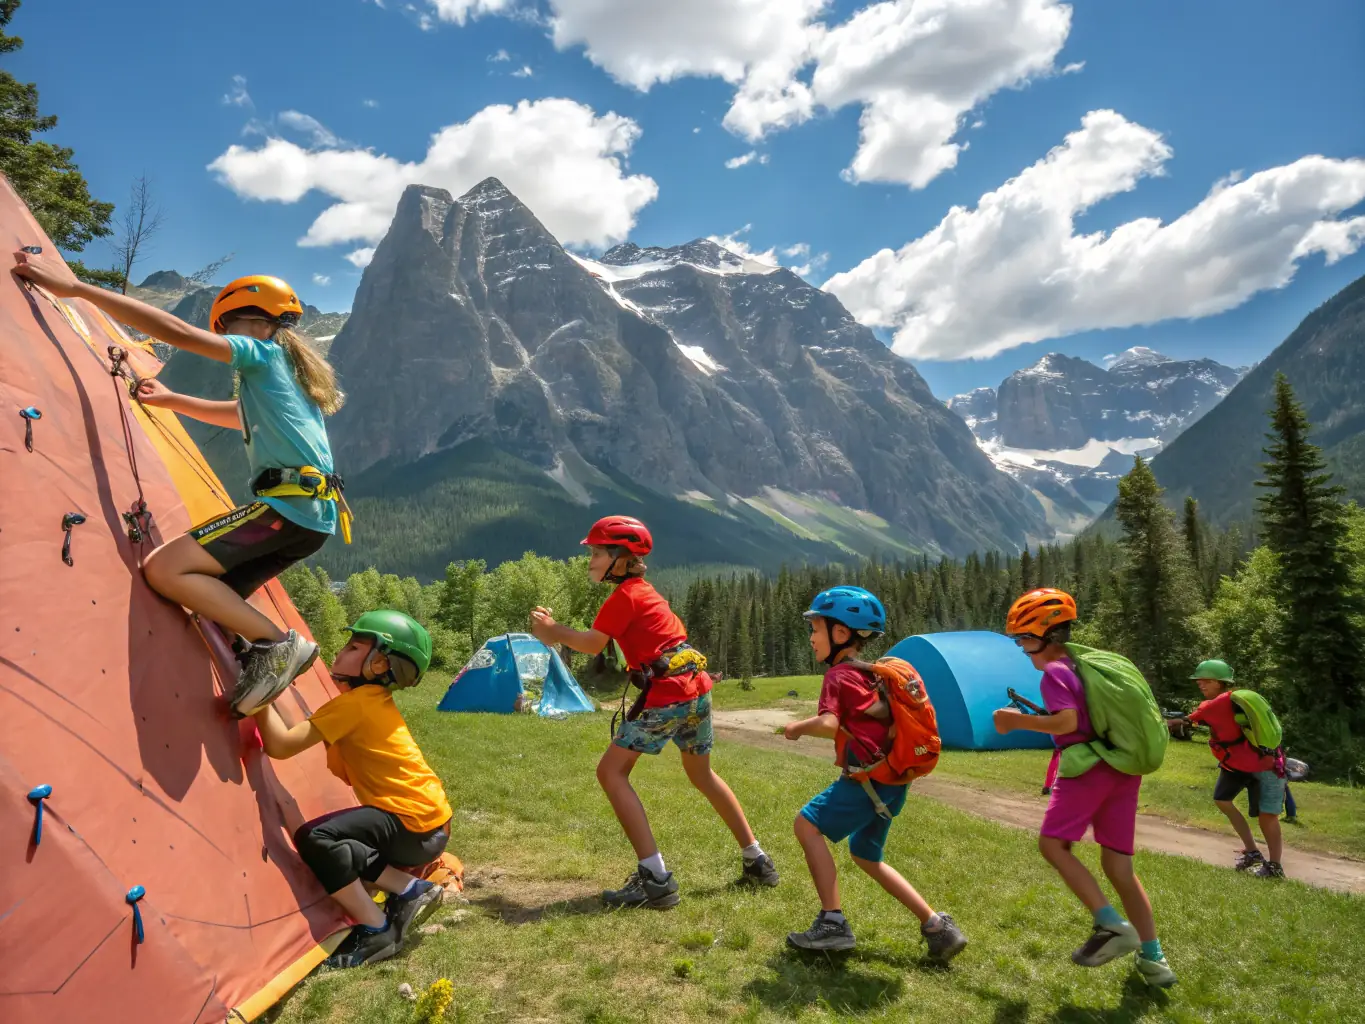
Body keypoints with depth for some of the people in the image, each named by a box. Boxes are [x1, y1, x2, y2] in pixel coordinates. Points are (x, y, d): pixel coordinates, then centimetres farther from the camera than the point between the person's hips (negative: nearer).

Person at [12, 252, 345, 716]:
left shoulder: (265, 353, 0)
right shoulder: (290, 366, 27)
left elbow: (176, 331, -10)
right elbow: (243, 416, 42)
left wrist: (74, 286, -7)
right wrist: (169, 400, 43)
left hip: (289, 504, -10)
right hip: (312, 513, 10)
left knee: (163, 569, -13)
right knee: (217, 598, 20)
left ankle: (278, 645, -13)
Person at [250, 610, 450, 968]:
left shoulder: (355, 702, -17)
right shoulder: (374, 701, 13)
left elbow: (281, 745, -20)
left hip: (416, 826, -10)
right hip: (425, 821, 10)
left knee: (316, 837, -19)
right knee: (341, 845, 18)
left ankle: (376, 931, -6)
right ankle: (410, 891, 13)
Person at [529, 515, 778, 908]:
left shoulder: (625, 595, -8)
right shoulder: (644, 591, 20)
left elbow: (593, 644, -6)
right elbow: (602, 642, 20)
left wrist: (553, 631, 8)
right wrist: (556, 631, 15)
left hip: (666, 696, -10)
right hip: (697, 689, 10)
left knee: (611, 772, -4)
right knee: (702, 774, 26)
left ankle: (655, 879, -10)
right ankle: (757, 861, 32)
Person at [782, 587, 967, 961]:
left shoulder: (839, 675, -11)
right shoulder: (873, 672, 15)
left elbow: (828, 724, -25)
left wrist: (797, 727, -7)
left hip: (870, 777, -10)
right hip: (892, 777, 10)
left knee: (807, 825, -7)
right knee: (866, 855, 21)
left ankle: (833, 922, -7)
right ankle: (937, 927, 21)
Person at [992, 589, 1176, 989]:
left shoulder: (1055, 672, -9)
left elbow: (1067, 721, -22)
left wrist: (1017, 721, -14)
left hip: (1088, 767, -8)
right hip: (1123, 767, 9)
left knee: (1052, 843, 1)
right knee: (1118, 863, 13)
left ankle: (1111, 925, -10)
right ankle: (1153, 958, 13)